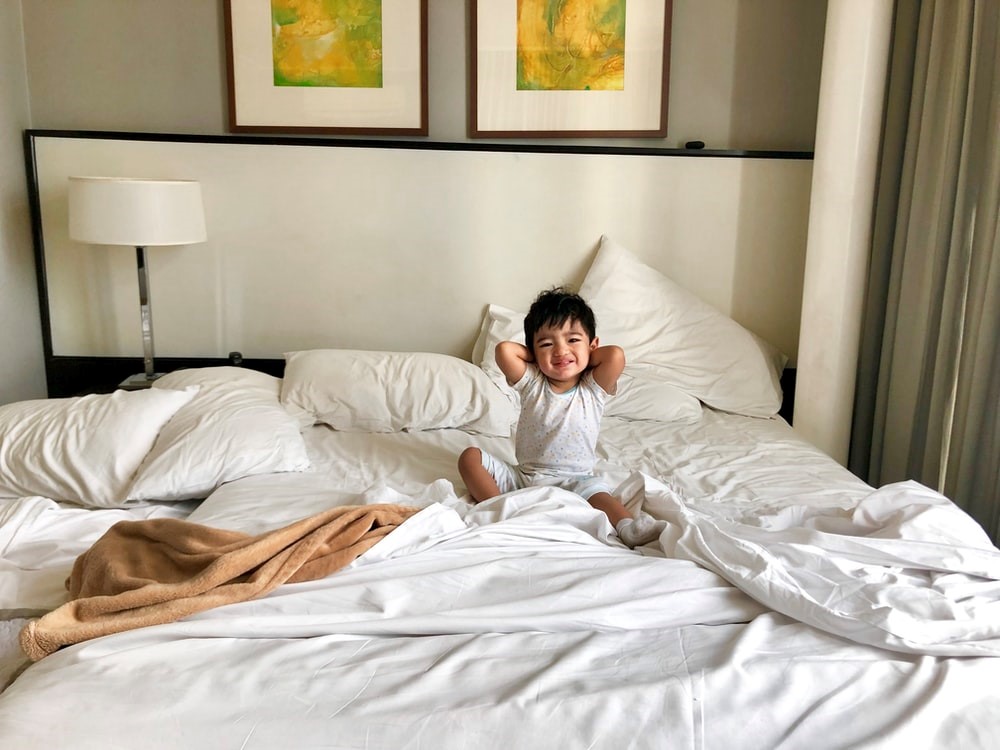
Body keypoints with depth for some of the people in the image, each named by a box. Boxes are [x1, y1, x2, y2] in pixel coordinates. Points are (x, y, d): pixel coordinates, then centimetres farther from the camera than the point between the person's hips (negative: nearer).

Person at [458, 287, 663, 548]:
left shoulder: (594, 389, -4)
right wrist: (539, 358, -2)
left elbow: (616, 355, -23)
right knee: (470, 457, -12)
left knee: (595, 489, -34)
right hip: (522, 477, 3)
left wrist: (583, 358, -5)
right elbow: (504, 349, -16)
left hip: (573, 481, -3)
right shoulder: (531, 383, 0)